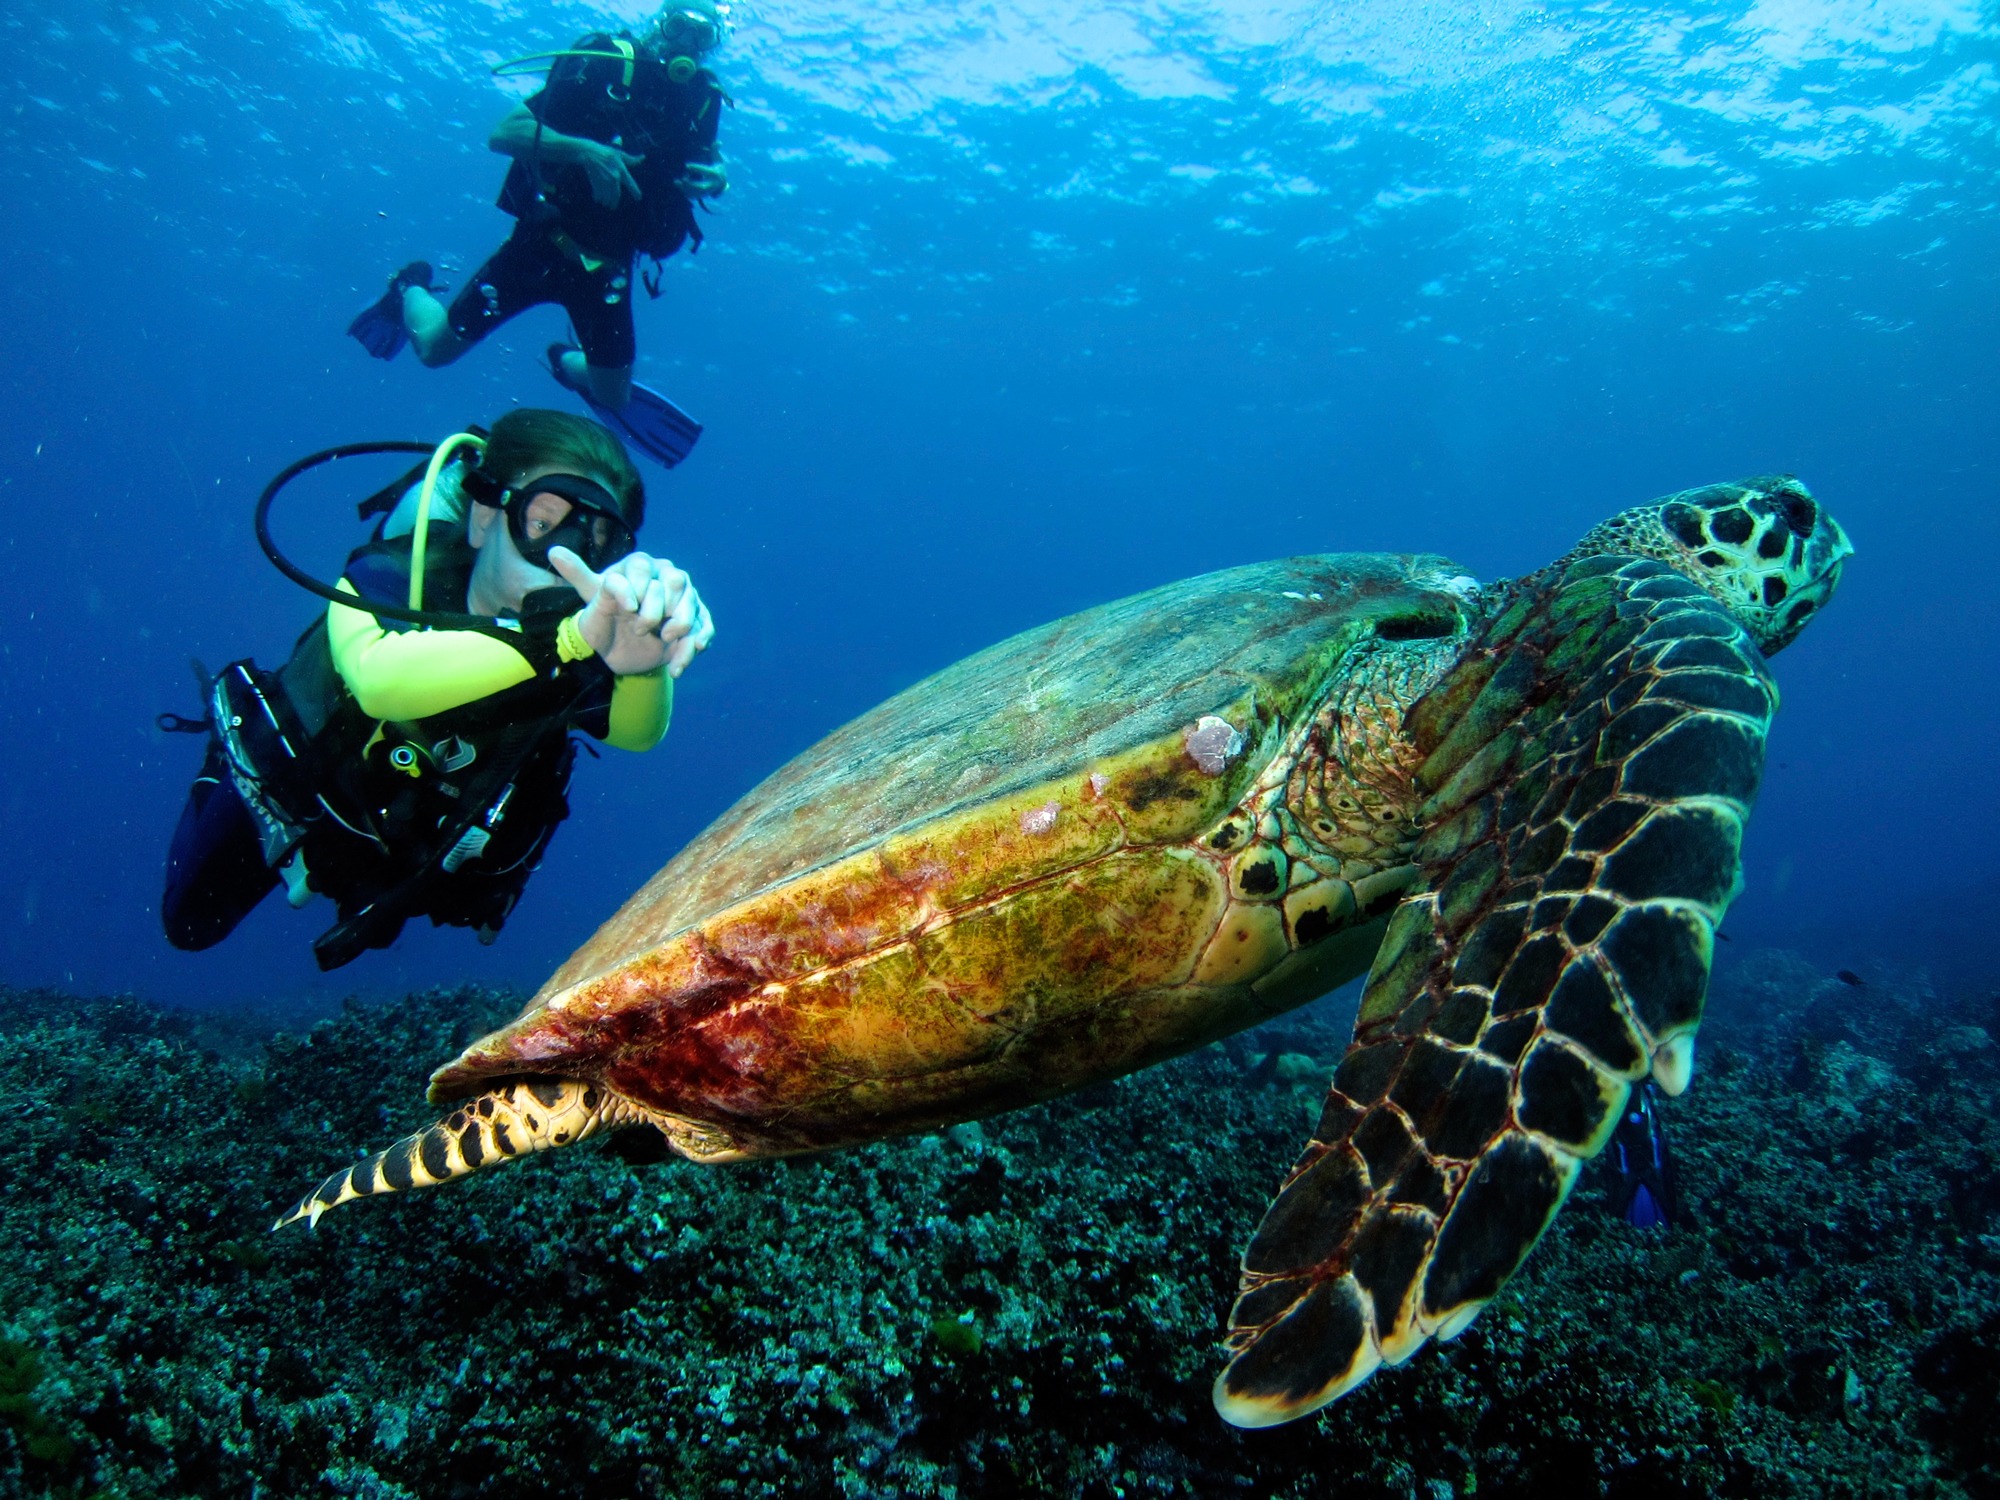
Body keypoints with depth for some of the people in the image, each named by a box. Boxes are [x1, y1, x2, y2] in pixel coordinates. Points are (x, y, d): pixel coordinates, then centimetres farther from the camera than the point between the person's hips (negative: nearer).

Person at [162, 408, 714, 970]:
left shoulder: (574, 642, -31)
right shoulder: (386, 583, -39)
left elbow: (637, 731, -52)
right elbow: (382, 679, -63)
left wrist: (641, 658, -76)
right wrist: (572, 637, -78)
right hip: (290, 796, -2)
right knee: (191, 926, 24)